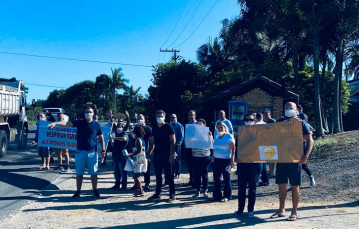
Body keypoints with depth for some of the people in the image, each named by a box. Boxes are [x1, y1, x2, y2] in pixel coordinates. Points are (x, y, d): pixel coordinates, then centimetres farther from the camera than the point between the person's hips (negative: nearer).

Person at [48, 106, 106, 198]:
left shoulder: (96, 125, 1)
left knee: (93, 173, 5)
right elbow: (67, 123, -10)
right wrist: (55, 123, -24)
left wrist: (103, 150, 1)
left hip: (92, 152, -1)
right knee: (79, 173, 7)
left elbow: (101, 138, 6)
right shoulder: (79, 123, 3)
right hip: (80, 152, 1)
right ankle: (78, 191, 18)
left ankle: (95, 190, 18)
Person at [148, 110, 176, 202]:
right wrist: (150, 152, 5)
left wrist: (172, 153, -16)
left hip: (166, 154, -6)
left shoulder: (168, 127, -5)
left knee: (168, 175, -4)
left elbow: (173, 141, -8)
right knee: (158, 175, 10)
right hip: (156, 154, 6)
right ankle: (157, 194, 18)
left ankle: (172, 194, 2)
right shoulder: (154, 128, 12)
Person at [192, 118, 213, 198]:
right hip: (196, 156, 2)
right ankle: (197, 191, 13)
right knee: (197, 174, 5)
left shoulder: (207, 133, 5)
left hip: (205, 156, -2)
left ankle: (205, 191, 11)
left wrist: (210, 136, -16)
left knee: (204, 174, 3)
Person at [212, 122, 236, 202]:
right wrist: (213, 156, 12)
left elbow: (233, 149, -10)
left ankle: (227, 196, 7)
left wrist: (232, 160, -17)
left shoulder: (229, 136, -5)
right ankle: (217, 195, 17)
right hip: (216, 160, 6)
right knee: (216, 178, 7)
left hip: (225, 160, -6)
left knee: (226, 179, 0)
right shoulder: (216, 137, 14)